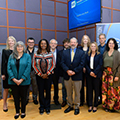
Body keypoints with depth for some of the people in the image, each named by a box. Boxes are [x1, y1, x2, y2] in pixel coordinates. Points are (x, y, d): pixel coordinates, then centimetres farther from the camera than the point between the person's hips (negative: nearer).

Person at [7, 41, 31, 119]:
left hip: (24, 81, -2)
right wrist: (13, 79, -13)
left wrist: (21, 79, -14)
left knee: (23, 97, 10)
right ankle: (17, 112, 29)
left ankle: (23, 112, 29)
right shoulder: (11, 56, 4)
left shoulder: (27, 56, -2)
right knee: (16, 97, 12)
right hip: (13, 81, 2)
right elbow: (9, 68, -1)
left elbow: (28, 68, -9)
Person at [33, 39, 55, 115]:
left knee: (48, 91, 6)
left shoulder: (51, 54, 0)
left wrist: (47, 74, -8)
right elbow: (34, 65, 1)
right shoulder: (36, 55, 0)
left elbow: (53, 65, 0)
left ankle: (47, 107, 22)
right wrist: (40, 74, -7)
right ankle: (42, 107, 21)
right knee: (41, 91, 6)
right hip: (39, 76, 0)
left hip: (48, 75, 0)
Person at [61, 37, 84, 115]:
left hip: (77, 76, -2)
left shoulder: (81, 53, 1)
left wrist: (74, 71, -15)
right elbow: (63, 63, 0)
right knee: (69, 93, 13)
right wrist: (67, 70, -15)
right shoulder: (65, 52, 7)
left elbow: (81, 64, -6)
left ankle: (77, 107, 24)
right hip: (67, 76, 2)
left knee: (77, 93, 8)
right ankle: (70, 106, 30)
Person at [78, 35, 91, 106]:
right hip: (81, 69, 1)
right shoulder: (79, 49, 5)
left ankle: (88, 100, 18)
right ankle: (81, 100, 17)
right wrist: (82, 67, -8)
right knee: (81, 85, 5)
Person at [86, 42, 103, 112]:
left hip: (96, 74, -2)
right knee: (89, 89, 5)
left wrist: (94, 72, -15)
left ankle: (95, 105, 16)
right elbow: (86, 64, 3)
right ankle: (90, 105, 16)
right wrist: (90, 72, -11)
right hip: (89, 74, 2)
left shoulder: (99, 55, 2)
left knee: (96, 90, 3)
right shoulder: (88, 55, 10)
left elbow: (100, 65, -6)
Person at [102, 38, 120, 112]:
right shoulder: (105, 53, 11)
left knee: (113, 90, -2)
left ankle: (113, 106, 13)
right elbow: (103, 64, 12)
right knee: (105, 90, 6)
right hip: (105, 74, 4)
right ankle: (107, 106, 19)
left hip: (113, 74, -4)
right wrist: (102, 74, 4)